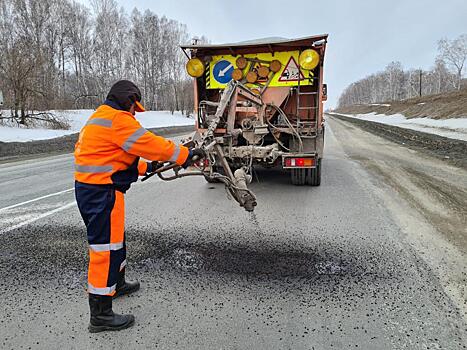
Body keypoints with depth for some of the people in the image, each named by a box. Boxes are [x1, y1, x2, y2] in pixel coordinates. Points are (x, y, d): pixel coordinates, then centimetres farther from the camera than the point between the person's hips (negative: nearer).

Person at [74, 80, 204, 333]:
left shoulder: (100, 118, 20)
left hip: (88, 188, 11)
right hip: (102, 193, -11)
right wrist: (186, 155, -8)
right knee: (105, 247, -5)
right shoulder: (118, 119, -14)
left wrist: (145, 167, 19)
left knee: (115, 238, 24)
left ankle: (117, 284, 44)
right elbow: (151, 144, -17)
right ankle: (100, 315, 5)